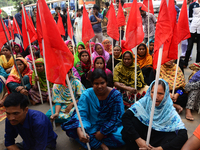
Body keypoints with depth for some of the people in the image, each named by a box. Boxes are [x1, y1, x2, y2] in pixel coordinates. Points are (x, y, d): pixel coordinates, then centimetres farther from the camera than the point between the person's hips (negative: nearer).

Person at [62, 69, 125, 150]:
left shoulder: (116, 95, -14)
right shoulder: (86, 95, -12)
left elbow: (117, 117, -13)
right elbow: (81, 114, -19)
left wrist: (102, 132, -18)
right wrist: (80, 131, -39)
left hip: (109, 126, 0)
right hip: (91, 125, 1)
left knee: (121, 137, -31)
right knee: (70, 128, -23)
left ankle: (91, 140, -14)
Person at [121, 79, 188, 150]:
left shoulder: (170, 111, -20)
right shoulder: (144, 101, -20)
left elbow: (183, 135, -28)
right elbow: (125, 117, -27)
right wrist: (138, 139, -34)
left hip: (159, 138, 0)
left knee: (174, 137, -32)